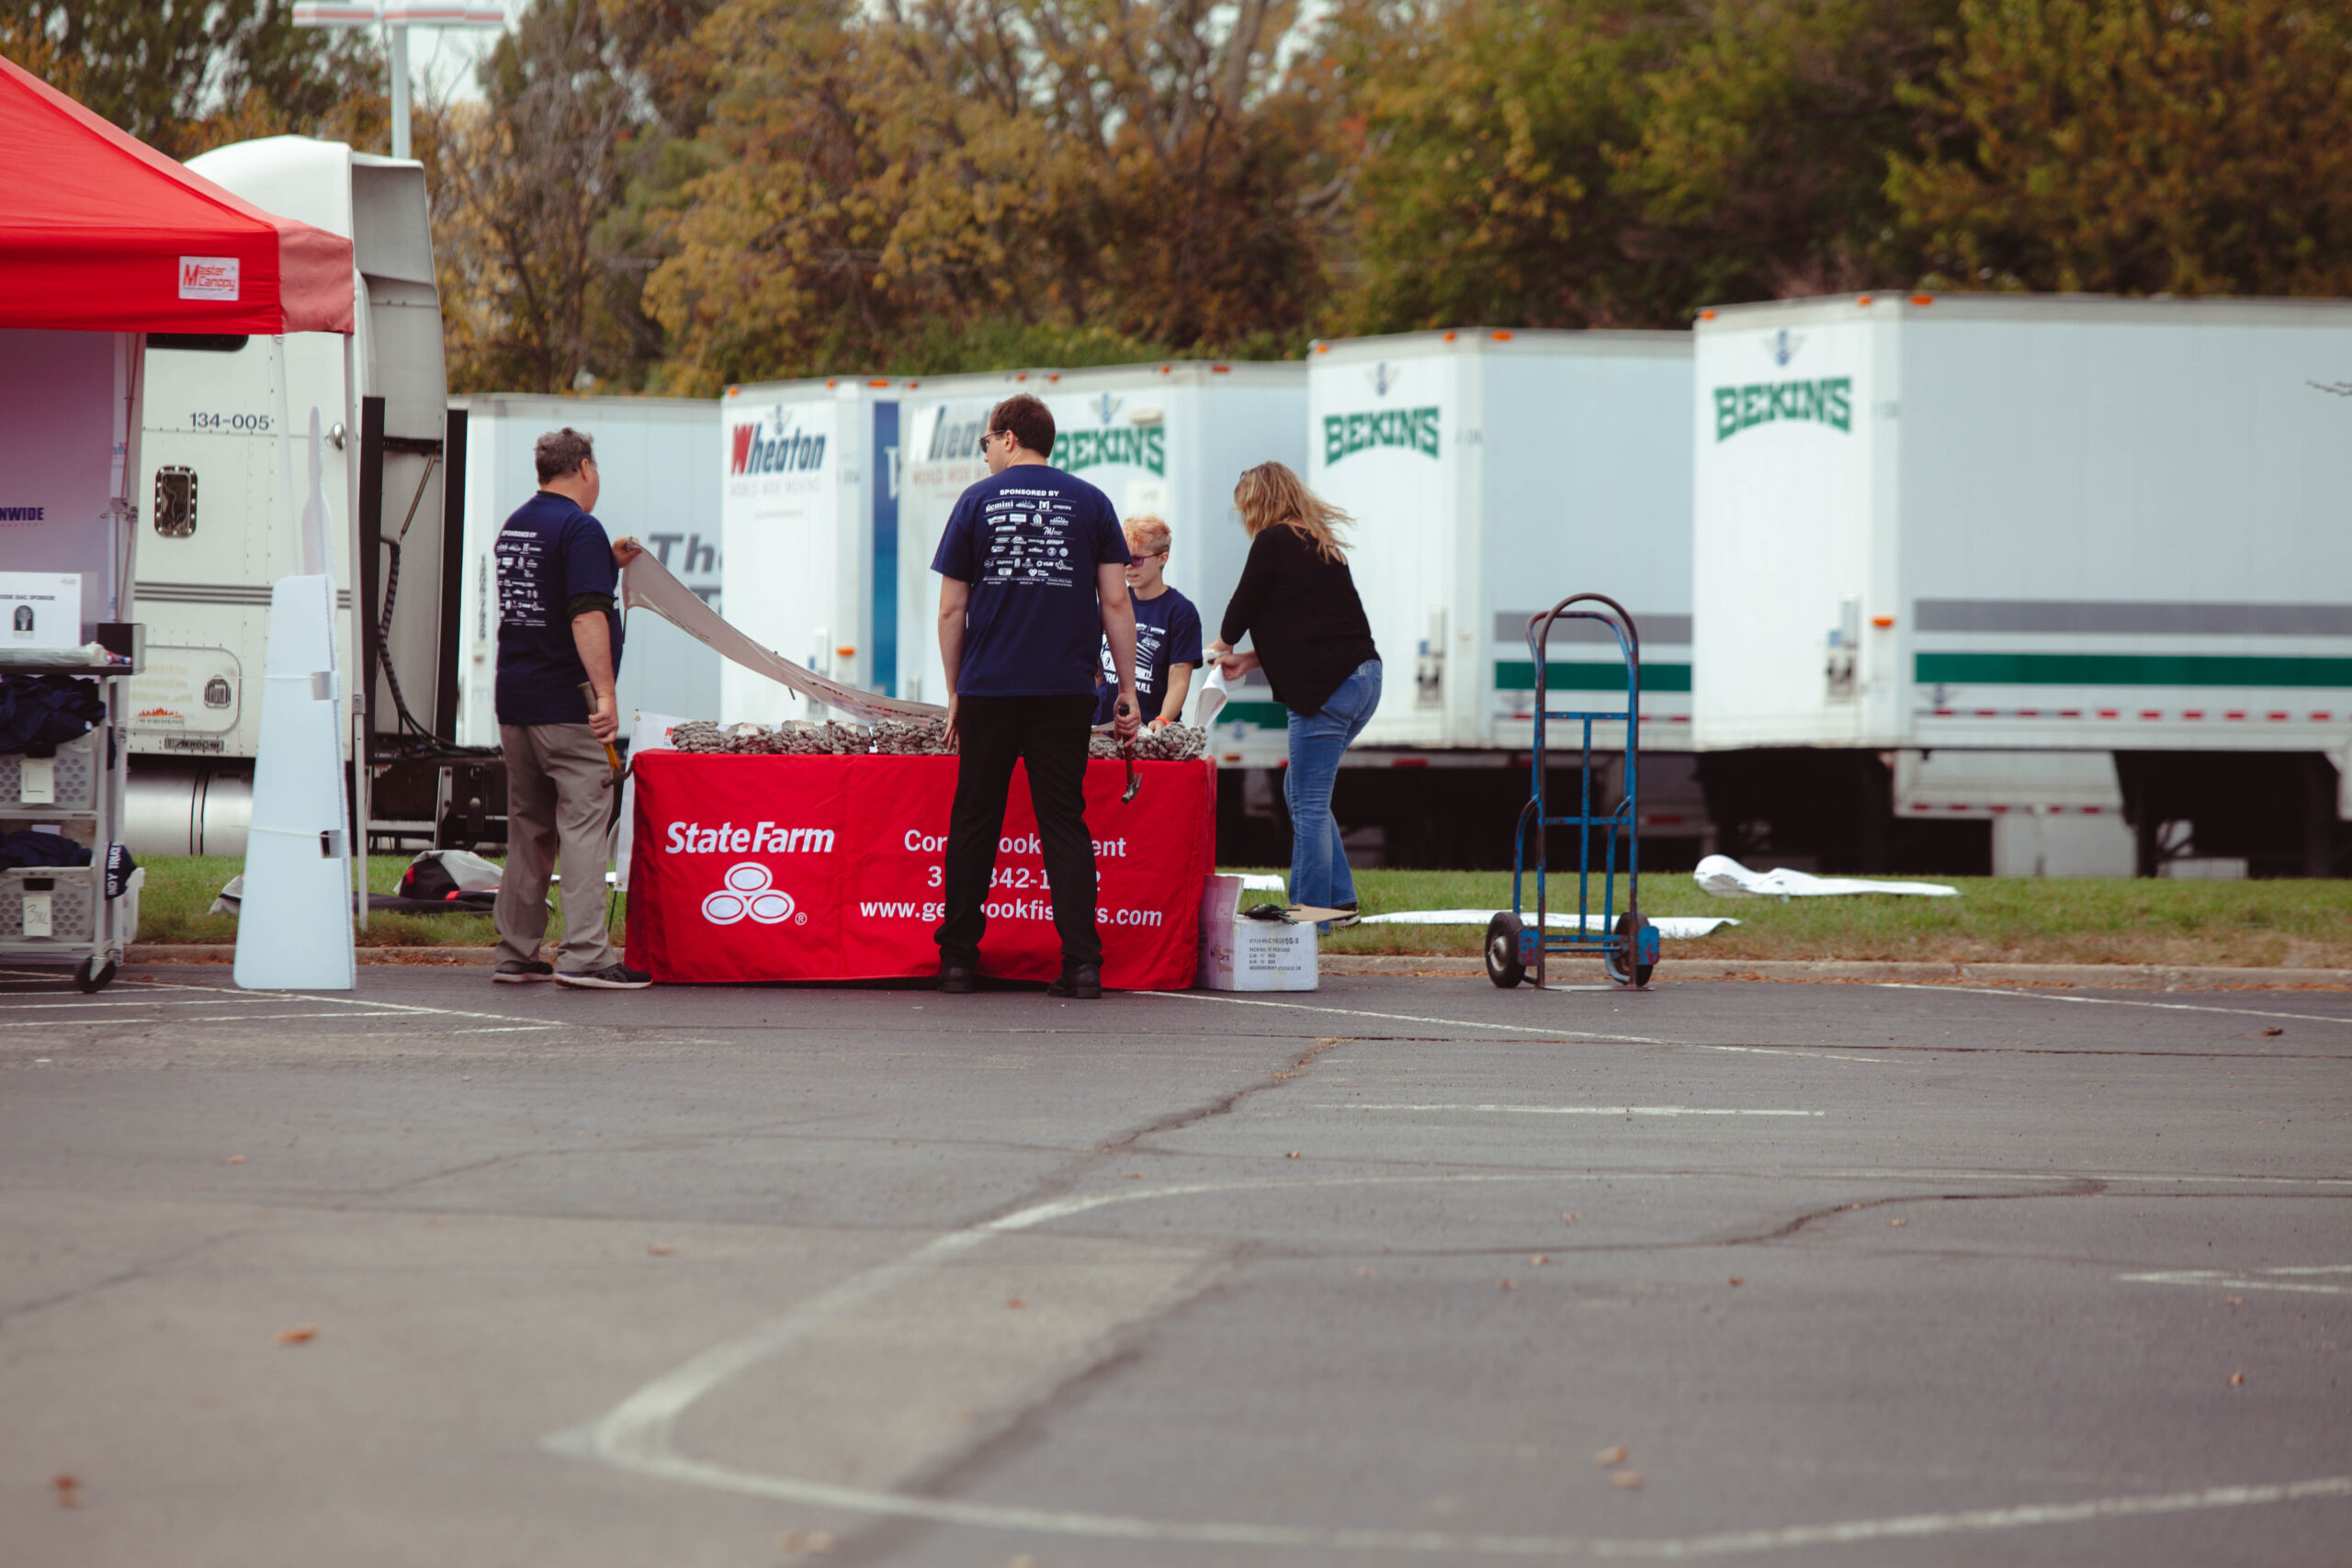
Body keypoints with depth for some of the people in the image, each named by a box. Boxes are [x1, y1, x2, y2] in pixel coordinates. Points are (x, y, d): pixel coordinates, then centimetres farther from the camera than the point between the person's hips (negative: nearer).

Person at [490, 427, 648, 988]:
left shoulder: (515, 526, 15)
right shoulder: (579, 528, -13)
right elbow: (586, 615, -22)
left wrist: (607, 562, 29)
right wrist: (606, 694, -25)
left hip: (514, 701, 8)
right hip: (564, 702, -8)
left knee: (528, 828, 14)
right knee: (582, 821, -7)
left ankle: (515, 954, 15)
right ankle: (584, 956, -12)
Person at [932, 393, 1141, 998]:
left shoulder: (977, 501, 3)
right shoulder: (1090, 503, 5)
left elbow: (951, 610, 4)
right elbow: (1115, 602, 1)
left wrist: (954, 693, 12)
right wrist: (1126, 691, 6)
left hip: (989, 691, -1)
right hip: (1066, 692, 1)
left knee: (975, 821, 9)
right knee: (1064, 822, 2)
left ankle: (958, 959, 10)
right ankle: (1082, 961, -7)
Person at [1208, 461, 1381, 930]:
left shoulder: (1274, 542, -6)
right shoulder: (1320, 544, 20)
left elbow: (1244, 605, 2)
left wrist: (1222, 645, 23)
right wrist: (1247, 660, 22)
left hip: (1327, 688, -9)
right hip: (1364, 676, 9)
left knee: (1309, 803, -4)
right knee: (1301, 790, 19)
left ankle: (1312, 911, -4)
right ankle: (1340, 901, 18)